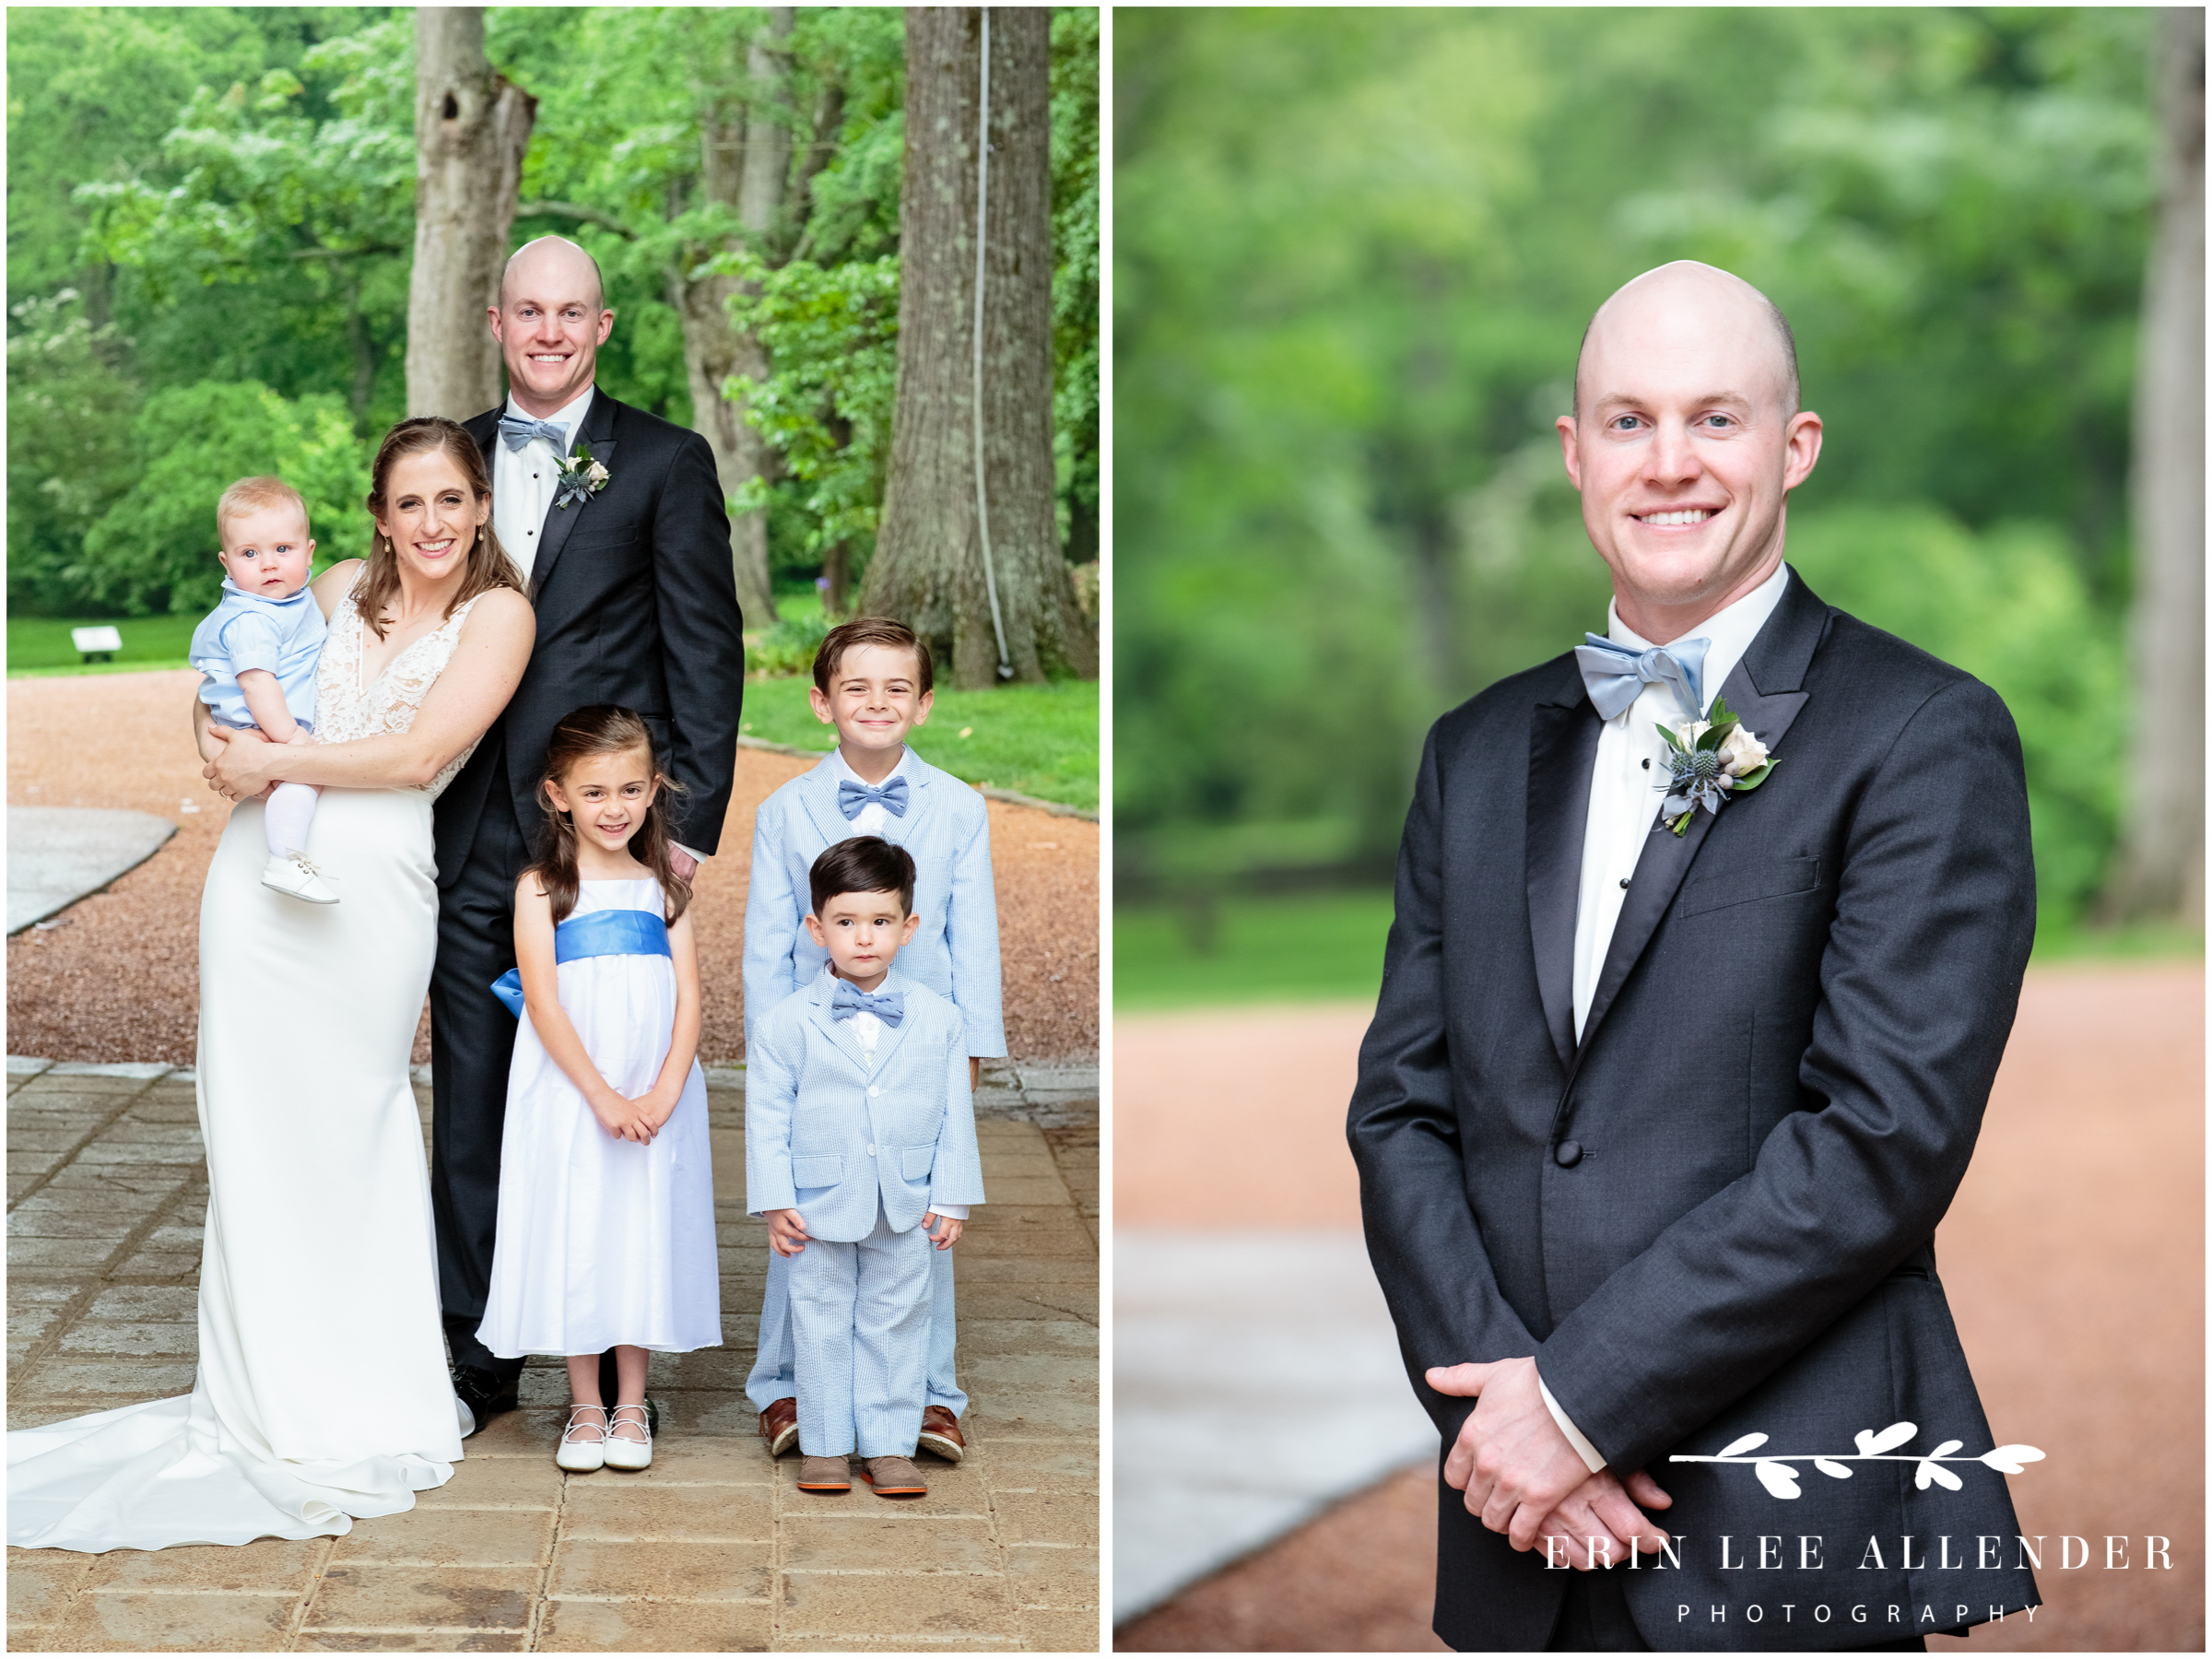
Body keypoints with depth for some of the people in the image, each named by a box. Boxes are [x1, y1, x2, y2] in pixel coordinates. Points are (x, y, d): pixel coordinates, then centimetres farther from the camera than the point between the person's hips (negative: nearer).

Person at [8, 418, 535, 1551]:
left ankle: (357, 1401, 14)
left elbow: (420, 754, -11)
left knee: (347, 1130, 4)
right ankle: (274, 1390, 12)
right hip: (261, 874, 3)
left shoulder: (498, 612, 0)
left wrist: (276, 763, -8)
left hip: (372, 894, -3)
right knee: (257, 1127, 5)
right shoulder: (342, 589, 13)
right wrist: (219, 735, 4)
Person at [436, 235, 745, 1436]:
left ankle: (614, 1366, 12)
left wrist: (692, 821, -8)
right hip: (473, 839, 4)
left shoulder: (666, 465, 2)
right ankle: (477, 1358, 16)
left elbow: (707, 652, -1)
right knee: (471, 1106, 6)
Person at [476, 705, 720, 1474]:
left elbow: (689, 999, 2)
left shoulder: (664, 888, 7)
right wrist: (602, 1095, -16)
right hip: (568, 1096, -2)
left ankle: (631, 1409, 16)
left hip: (655, 1100, 2)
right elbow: (544, 1003, -9)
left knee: (643, 1237, 6)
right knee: (573, 1240, 1)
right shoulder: (542, 889, -1)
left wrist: (662, 1095, -12)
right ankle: (585, 1409, 13)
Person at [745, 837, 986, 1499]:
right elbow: (766, 1116, -3)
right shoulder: (786, 1023, -7)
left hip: (906, 1209, 1)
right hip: (819, 1207, -1)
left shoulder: (940, 1020, -2)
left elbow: (955, 1115, 2)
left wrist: (951, 1199, 0)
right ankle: (825, 1446, 21)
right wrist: (775, 1202, -6)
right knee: (823, 1325, 9)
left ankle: (889, 1445, 19)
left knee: (896, 1322, 9)